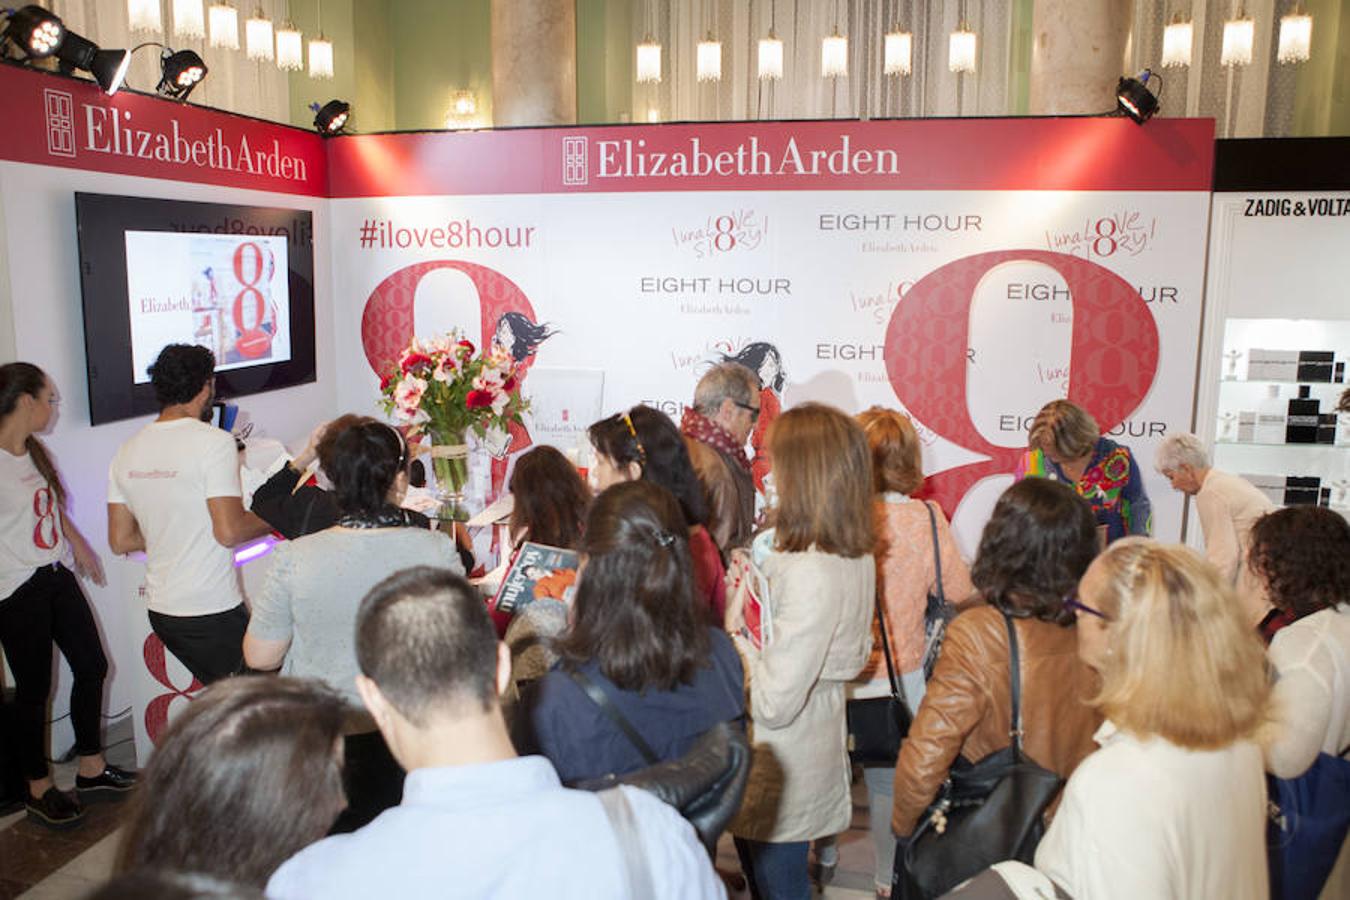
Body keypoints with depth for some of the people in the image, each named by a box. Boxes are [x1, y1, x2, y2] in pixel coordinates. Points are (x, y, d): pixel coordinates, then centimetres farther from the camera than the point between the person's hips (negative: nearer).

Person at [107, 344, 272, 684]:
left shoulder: (127, 451, 6)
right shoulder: (214, 441, -15)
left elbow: (120, 541, 9)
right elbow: (229, 531, -20)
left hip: (160, 610, 7)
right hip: (211, 611, -7)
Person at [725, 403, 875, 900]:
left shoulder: (808, 573, -30)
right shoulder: (856, 557, -2)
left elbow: (774, 704, -28)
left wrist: (737, 639, -13)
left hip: (779, 773, -8)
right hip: (816, 744, 8)